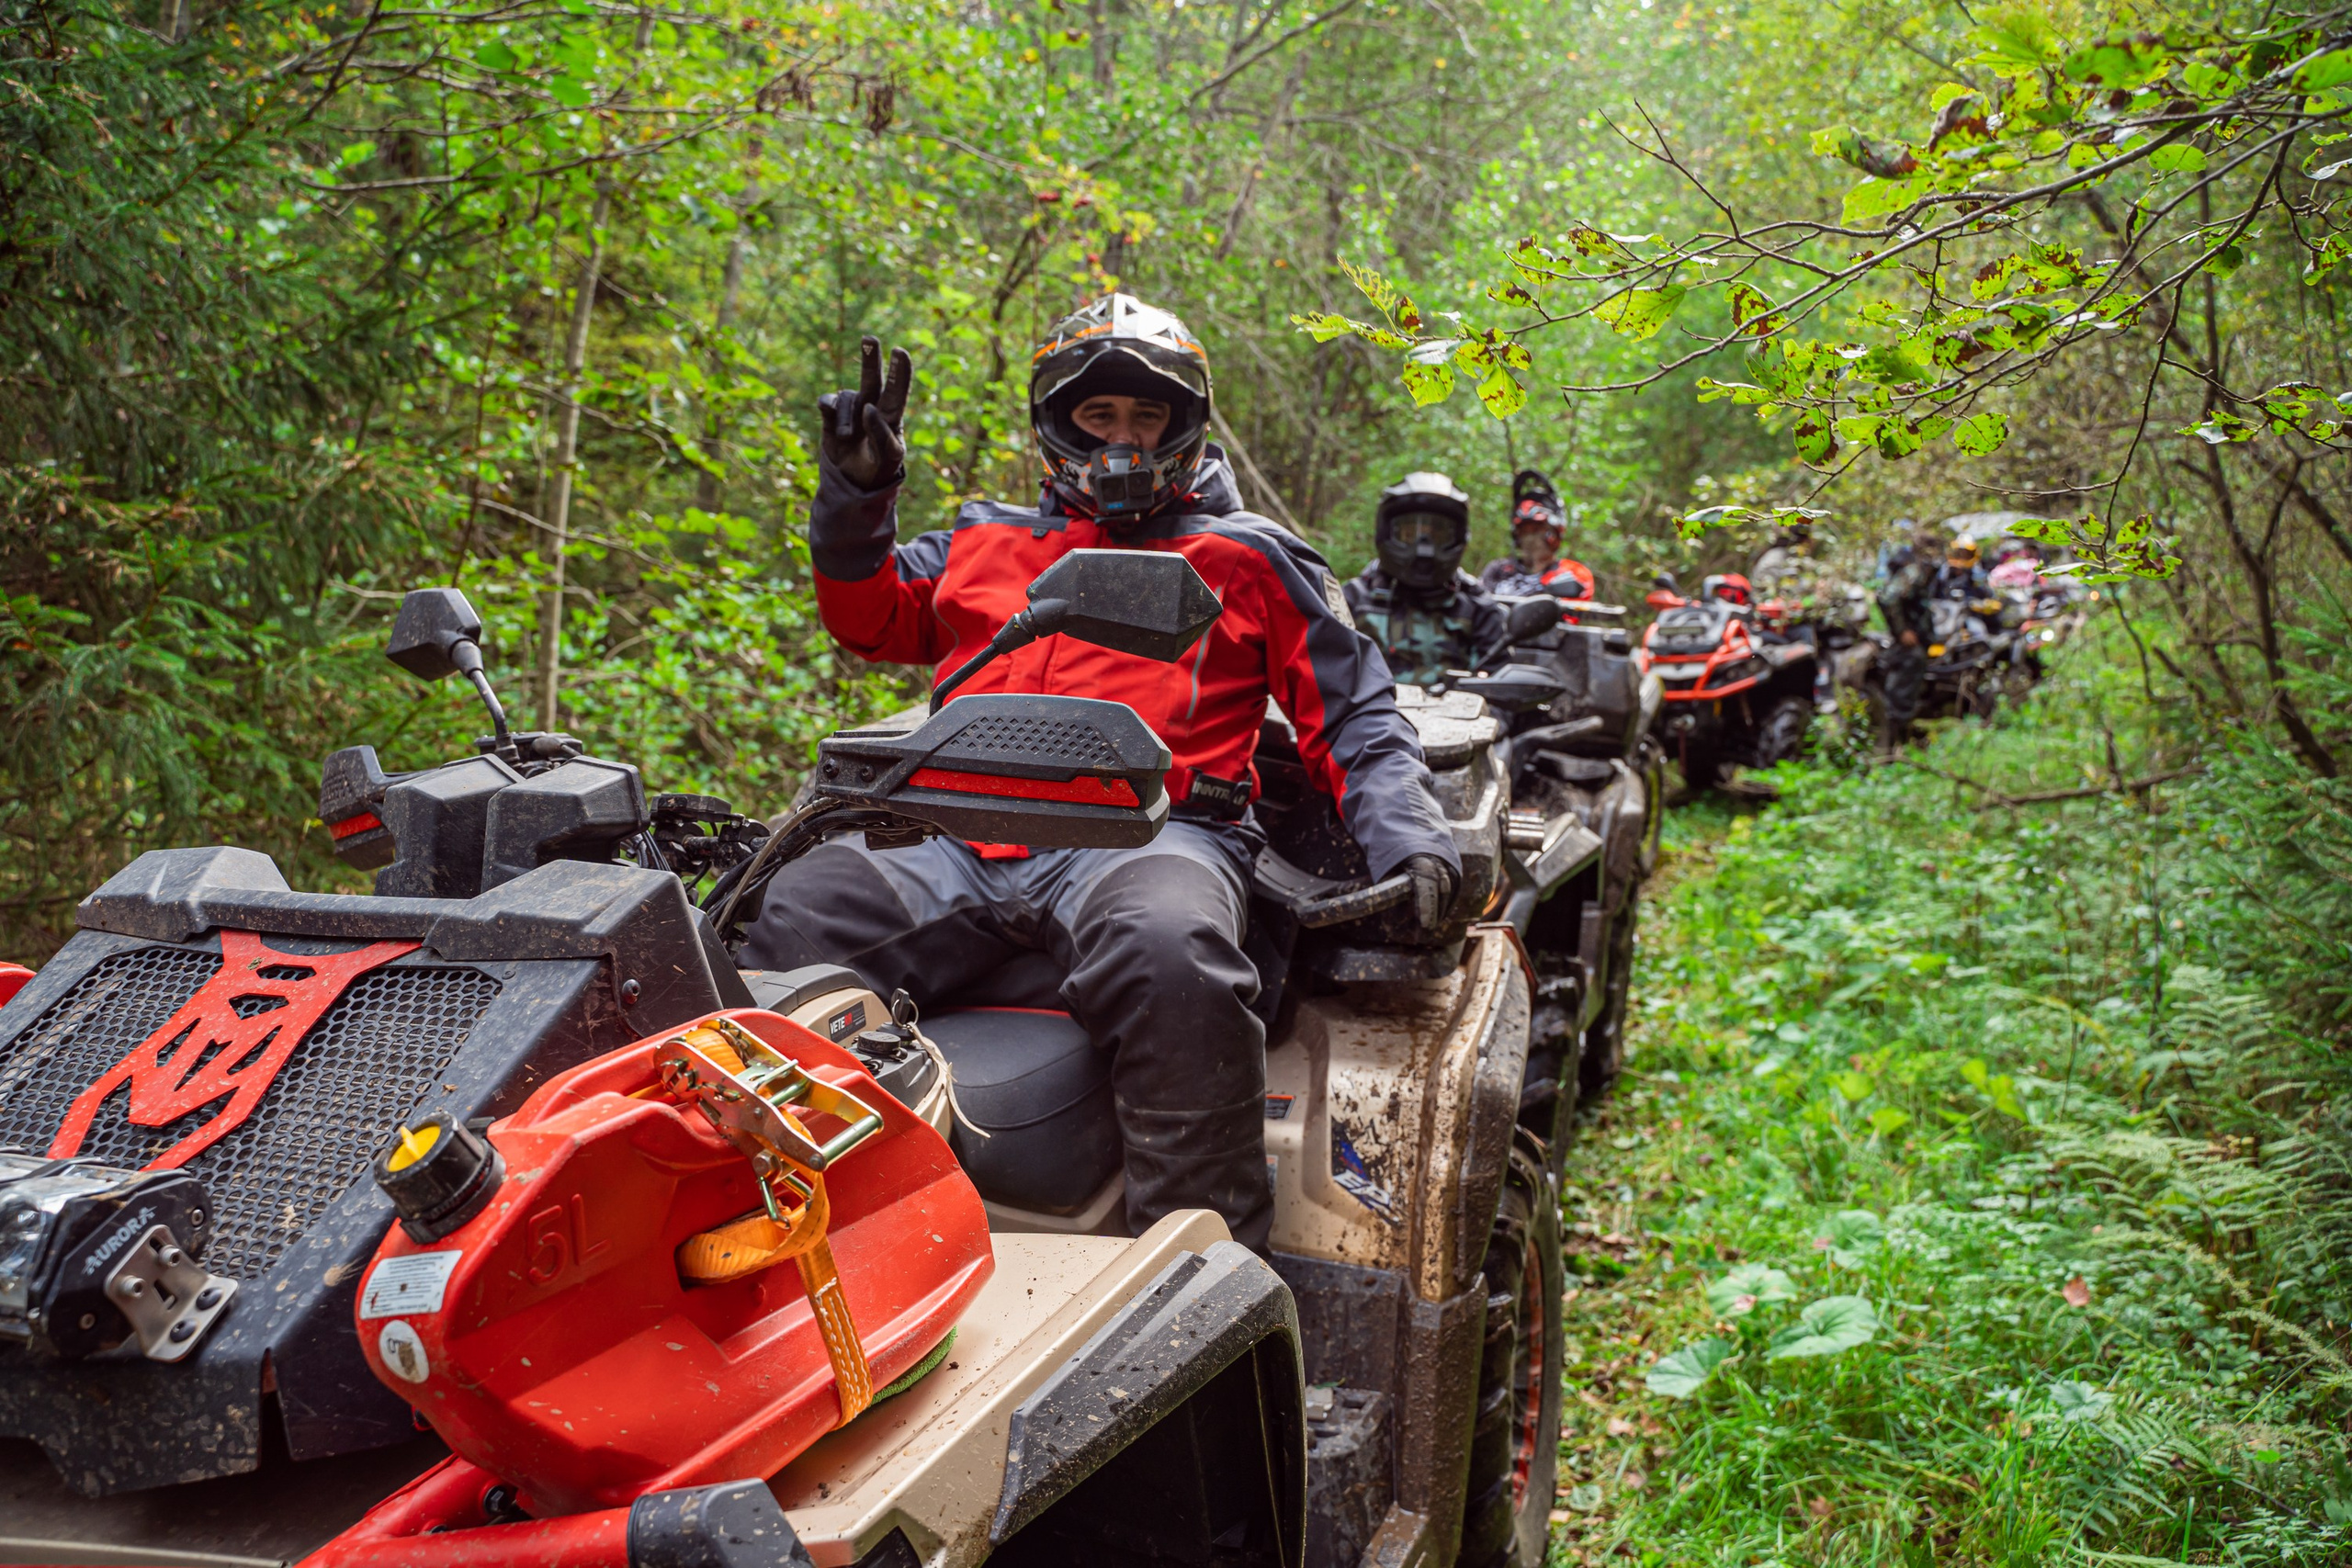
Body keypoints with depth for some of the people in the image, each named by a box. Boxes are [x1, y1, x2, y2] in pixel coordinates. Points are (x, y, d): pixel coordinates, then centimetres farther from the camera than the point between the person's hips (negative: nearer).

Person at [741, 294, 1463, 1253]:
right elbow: (870, 619, 31)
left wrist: (1411, 846, 0)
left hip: (1147, 832, -3)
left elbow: (1353, 718, 17)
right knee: (781, 934, -23)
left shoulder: (1251, 560, 21)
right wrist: (857, 489, 15)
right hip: (960, 839, 4)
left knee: (1172, 965, -39)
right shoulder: (985, 543, 29)